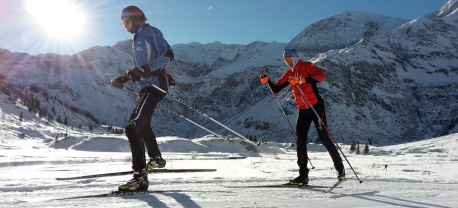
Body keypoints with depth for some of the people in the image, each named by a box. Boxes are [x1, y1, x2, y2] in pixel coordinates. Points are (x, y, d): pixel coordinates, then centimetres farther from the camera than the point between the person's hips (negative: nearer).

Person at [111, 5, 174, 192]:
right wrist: (124, 78, 13)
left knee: (132, 127, -21)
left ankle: (140, 177, -20)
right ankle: (156, 158, 33)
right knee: (142, 124, 19)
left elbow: (168, 55, -19)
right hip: (146, 87, 10)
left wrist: (144, 70, -28)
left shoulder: (150, 32, -4)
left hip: (155, 86, -10)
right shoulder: (138, 39, 23)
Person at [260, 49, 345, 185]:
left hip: (316, 107, -6)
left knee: (324, 138, -4)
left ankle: (340, 168, 13)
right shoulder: (288, 74, 12)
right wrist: (267, 81, -9)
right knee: (300, 142, 0)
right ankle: (303, 175, 3)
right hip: (303, 110, 6)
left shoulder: (307, 66, -6)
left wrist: (304, 79, -32)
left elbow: (322, 76, -22)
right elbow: (276, 89, 10)